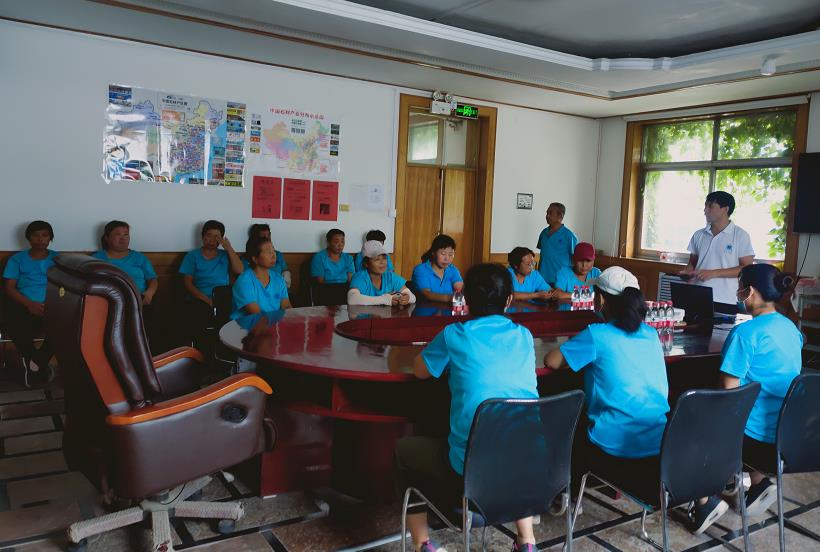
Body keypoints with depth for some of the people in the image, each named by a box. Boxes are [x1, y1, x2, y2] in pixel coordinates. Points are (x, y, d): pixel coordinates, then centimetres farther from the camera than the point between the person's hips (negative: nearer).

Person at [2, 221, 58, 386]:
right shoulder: (17, 259, 13)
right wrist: (29, 304, -14)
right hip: (24, 305, 0)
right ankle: (40, 364, -5)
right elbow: (9, 288, 4)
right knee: (17, 329, -35)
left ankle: (35, 362, -11)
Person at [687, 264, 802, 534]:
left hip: (758, 437, -7)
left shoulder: (745, 333, -19)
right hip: (789, 434, 8)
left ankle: (704, 501, 7)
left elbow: (728, 392, -17)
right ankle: (758, 483, 22)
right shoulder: (791, 328, 6)